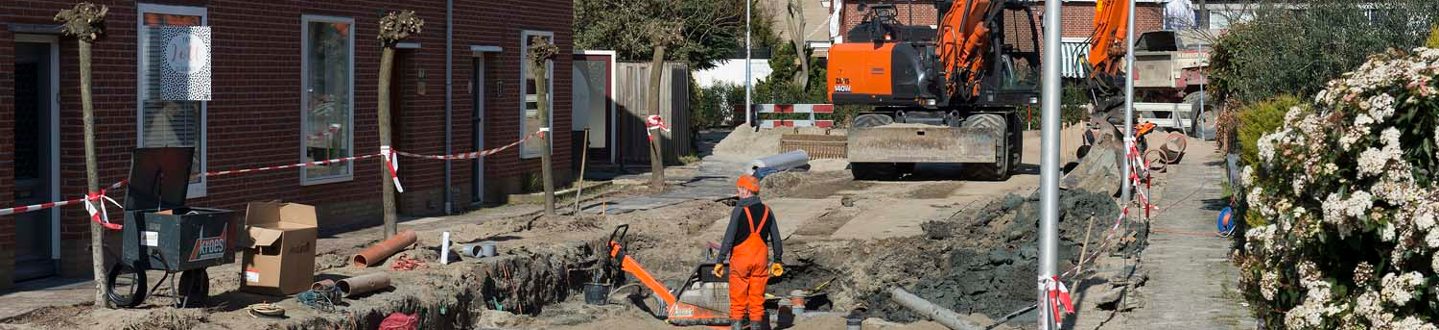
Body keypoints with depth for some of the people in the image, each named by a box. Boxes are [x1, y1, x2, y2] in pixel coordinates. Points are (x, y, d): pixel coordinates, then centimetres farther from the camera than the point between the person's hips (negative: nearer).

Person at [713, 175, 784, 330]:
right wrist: (777, 260, 18)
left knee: (738, 299, 3)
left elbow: (729, 237, -13)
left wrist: (720, 261, -9)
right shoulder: (766, 211, 4)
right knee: (757, 298, 9)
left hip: (741, 258, -4)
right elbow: (776, 238, 9)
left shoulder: (739, 211, -11)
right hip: (761, 259, 4)